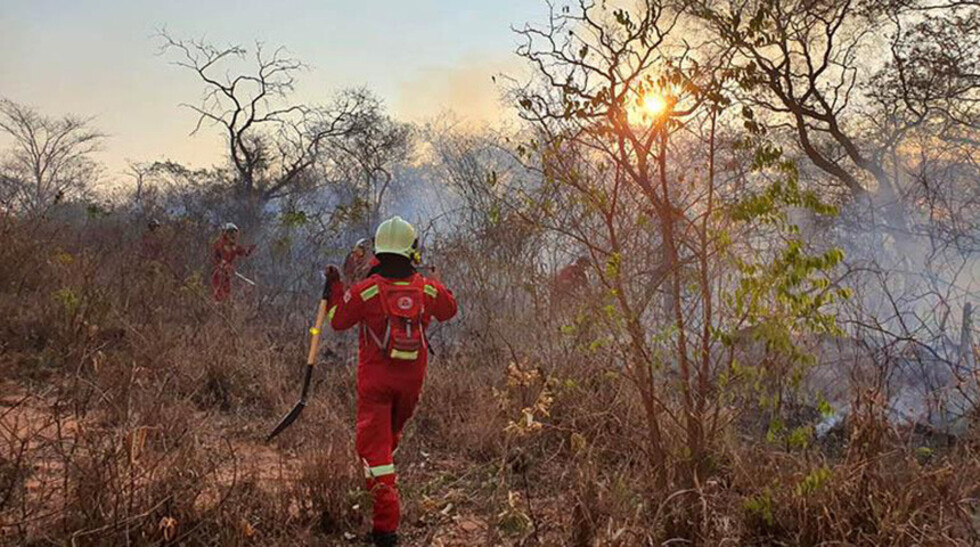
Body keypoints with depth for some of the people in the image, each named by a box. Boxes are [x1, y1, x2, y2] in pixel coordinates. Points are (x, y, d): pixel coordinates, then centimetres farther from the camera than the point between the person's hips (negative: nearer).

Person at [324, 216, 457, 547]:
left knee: (374, 445, -1)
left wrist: (335, 287, 12)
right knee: (391, 433, 27)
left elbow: (338, 321, 0)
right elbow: (449, 310, 16)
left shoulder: (365, 290, -14)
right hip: (412, 379, 4)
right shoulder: (427, 289, -5)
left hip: (375, 378, -4)